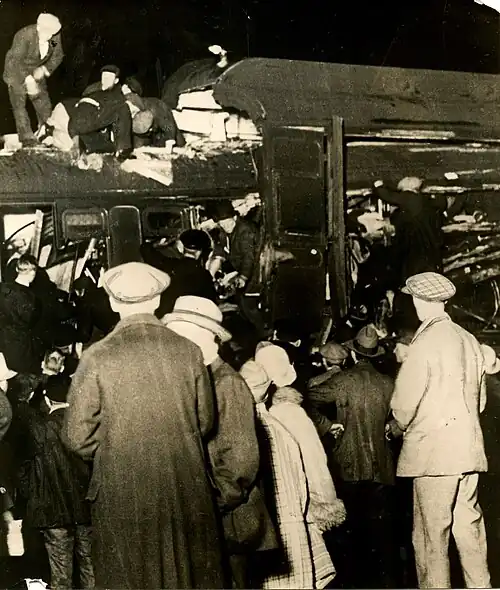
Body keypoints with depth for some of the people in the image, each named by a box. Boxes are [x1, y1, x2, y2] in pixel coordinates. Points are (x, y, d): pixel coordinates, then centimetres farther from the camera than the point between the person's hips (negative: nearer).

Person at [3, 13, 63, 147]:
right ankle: (28, 140, -10)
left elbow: (58, 55, -3)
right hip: (16, 72, -5)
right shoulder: (24, 35, -32)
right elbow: (14, 61, -32)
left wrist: (44, 69, -18)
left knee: (44, 105, 3)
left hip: (36, 72, 5)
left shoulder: (55, 35, -17)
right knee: (19, 104, -11)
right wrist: (28, 80, -38)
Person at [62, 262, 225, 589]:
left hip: (123, 493, -2)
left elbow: (79, 437, -7)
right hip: (187, 492, 2)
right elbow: (206, 421, 5)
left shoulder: (97, 357, -11)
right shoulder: (189, 351, -5)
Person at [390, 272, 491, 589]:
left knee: (432, 534, 0)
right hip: (468, 447, 7)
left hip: (433, 451, -6)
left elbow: (403, 403, -11)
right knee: (469, 526, 14)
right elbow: (480, 398, 14)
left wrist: (403, 426, 9)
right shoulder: (469, 340, 6)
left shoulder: (425, 343, -13)